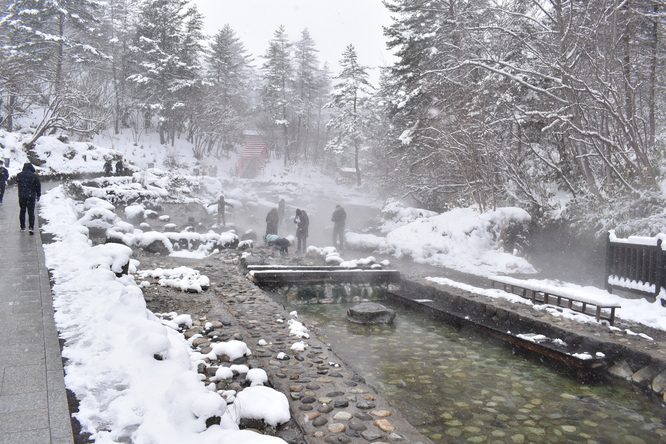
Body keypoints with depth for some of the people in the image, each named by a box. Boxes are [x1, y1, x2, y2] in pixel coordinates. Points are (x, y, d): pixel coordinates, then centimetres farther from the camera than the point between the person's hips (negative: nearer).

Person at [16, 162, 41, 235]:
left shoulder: (19, 175, 2)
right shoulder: (34, 176, -7)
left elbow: (17, 183, 17)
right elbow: (38, 186, -2)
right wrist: (38, 195, 7)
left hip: (21, 196, 3)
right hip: (31, 196, -3)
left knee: (22, 211, 14)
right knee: (31, 212, -2)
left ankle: (22, 227, 18)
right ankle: (31, 227, -12)